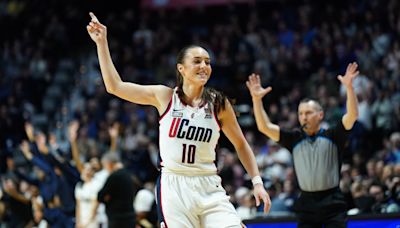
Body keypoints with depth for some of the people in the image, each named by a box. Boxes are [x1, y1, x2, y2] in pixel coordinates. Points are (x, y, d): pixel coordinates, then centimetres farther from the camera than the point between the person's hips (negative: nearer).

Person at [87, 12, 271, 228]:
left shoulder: (218, 103, 3)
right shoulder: (164, 97, 2)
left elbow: (241, 145, 13)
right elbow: (115, 86, 0)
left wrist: (257, 181, 4)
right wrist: (102, 43, -3)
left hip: (209, 188, 1)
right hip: (173, 187, -1)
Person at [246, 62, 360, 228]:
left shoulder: (332, 136, 1)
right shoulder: (295, 139, 7)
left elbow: (352, 115, -12)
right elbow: (264, 127, 1)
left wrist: (349, 87, -26)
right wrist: (257, 99, -10)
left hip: (333, 203, -2)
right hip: (307, 204, 2)